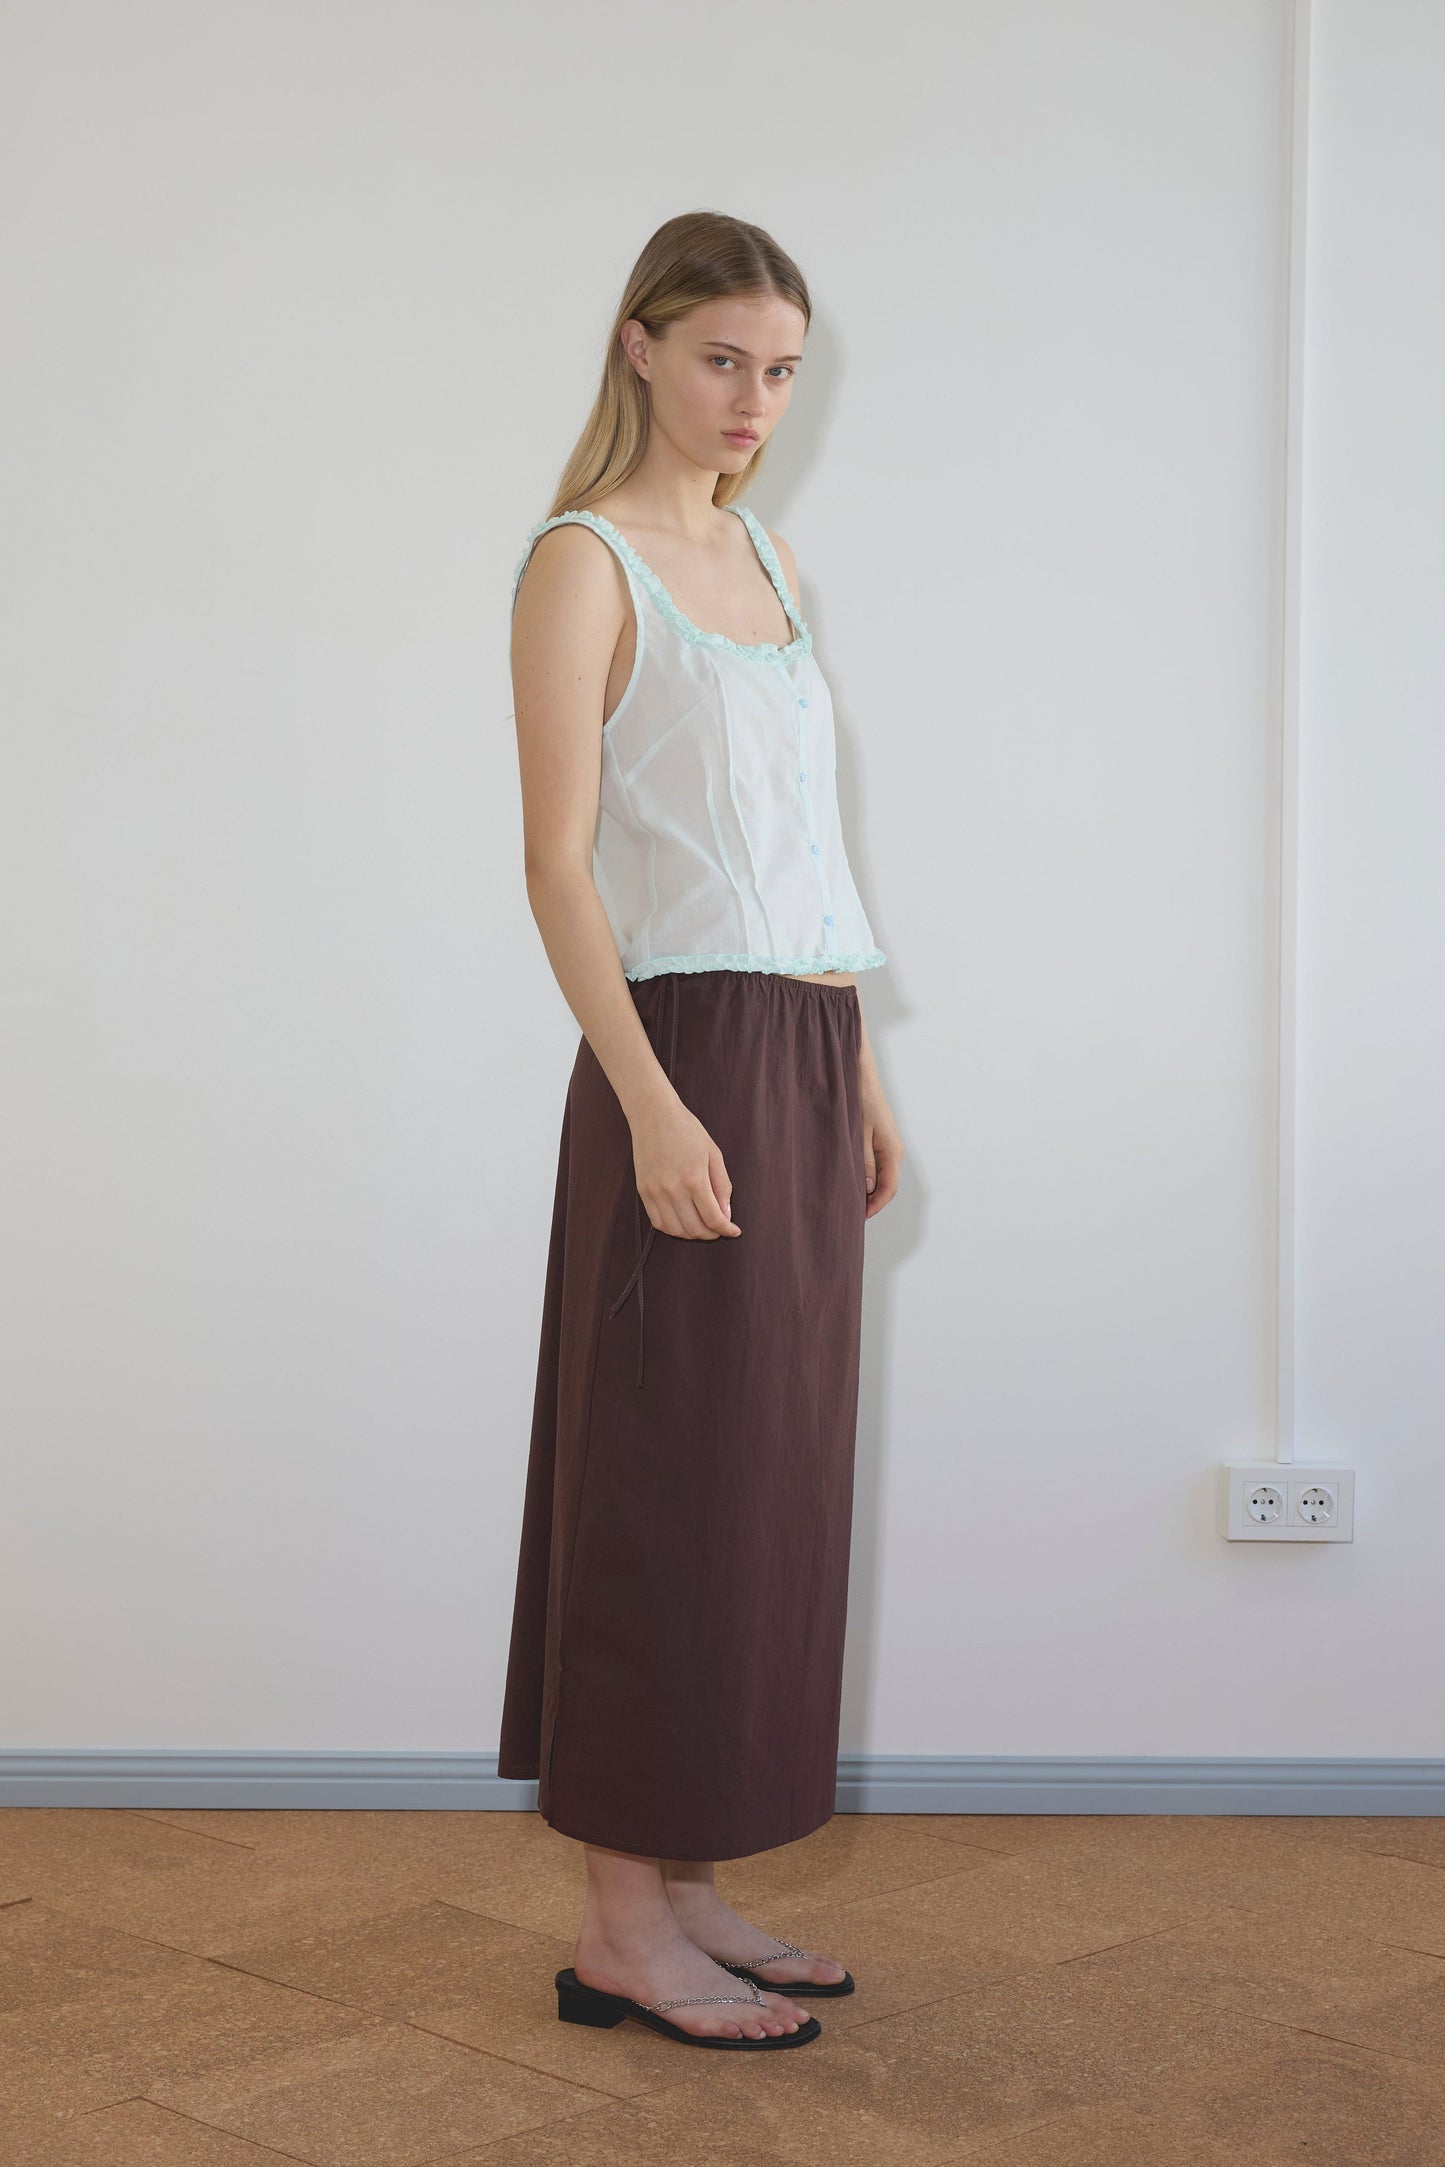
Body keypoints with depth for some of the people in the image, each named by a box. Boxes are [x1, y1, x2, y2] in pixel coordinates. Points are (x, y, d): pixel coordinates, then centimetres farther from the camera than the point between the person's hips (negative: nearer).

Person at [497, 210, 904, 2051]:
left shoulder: (764, 556, 17)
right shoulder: (584, 563, -6)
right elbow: (561, 862, -13)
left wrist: (857, 1074, 16)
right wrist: (652, 1104, -21)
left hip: (808, 1053, 8)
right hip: (688, 1058, -8)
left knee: (770, 1484, 10)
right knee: (674, 1483, -4)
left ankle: (688, 1884, 21)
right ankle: (621, 1926, 7)